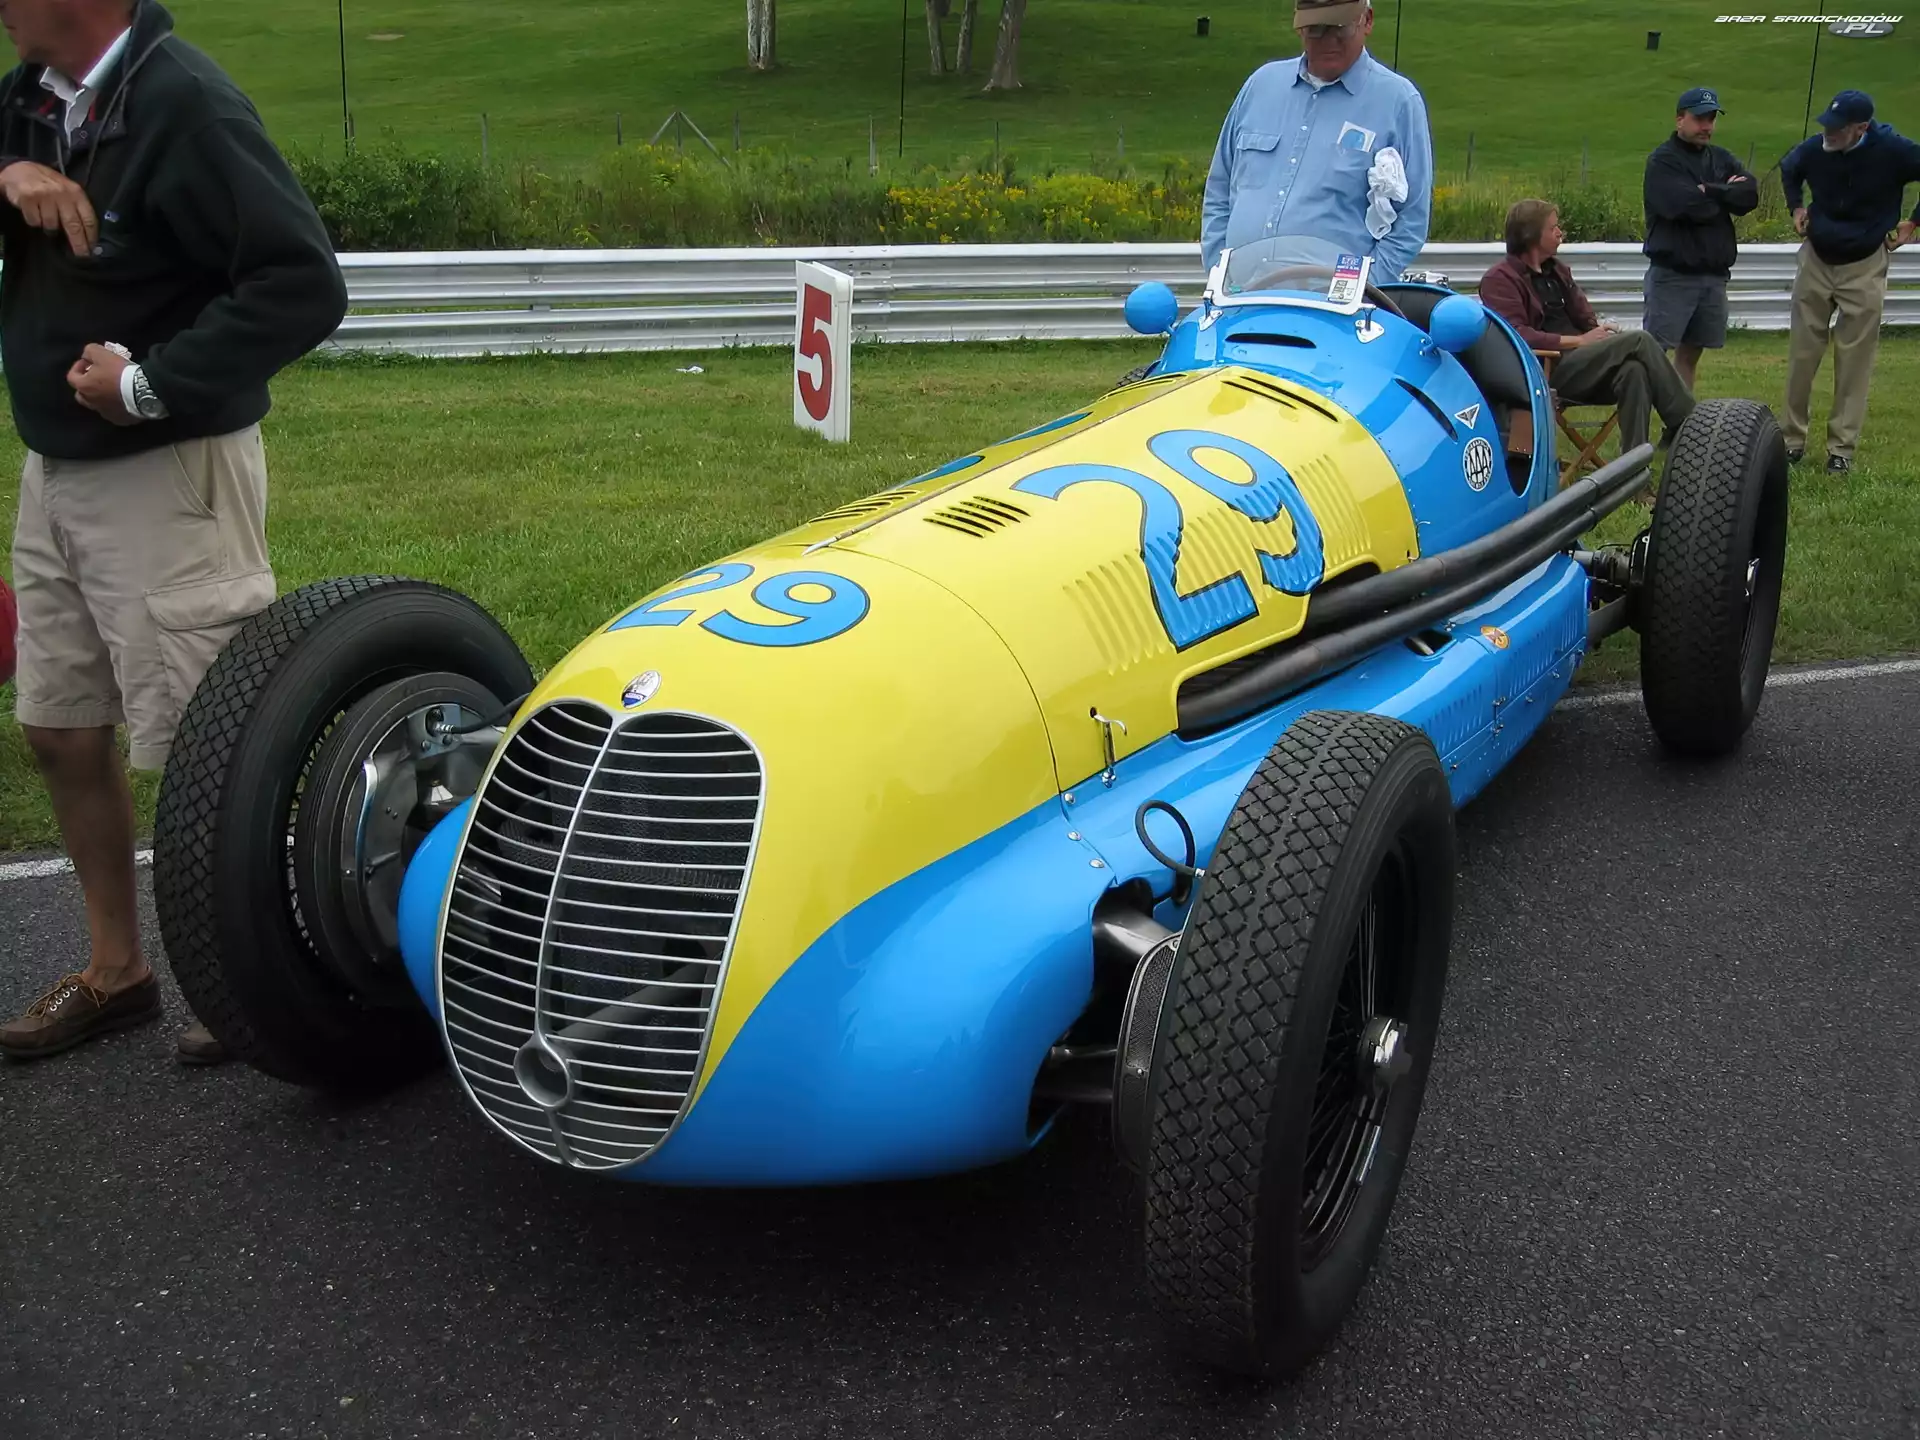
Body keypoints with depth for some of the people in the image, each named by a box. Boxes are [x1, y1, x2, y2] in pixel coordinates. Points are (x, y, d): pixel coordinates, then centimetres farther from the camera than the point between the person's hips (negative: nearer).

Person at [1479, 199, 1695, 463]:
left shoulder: (1557, 272, 24)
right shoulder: (1499, 281, -2)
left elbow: (1586, 321, 23)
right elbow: (1517, 337, -15)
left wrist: (1603, 334, -1)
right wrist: (1579, 341, -17)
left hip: (1583, 364, 7)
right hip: (1548, 372, -7)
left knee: (1633, 370, -28)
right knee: (1639, 341, -20)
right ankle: (1686, 425, -14)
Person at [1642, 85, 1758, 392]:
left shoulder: (1722, 159, 15)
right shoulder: (1663, 161, -5)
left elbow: (1750, 195, 0)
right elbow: (1685, 205, -20)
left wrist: (1710, 192, -11)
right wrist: (1727, 195, -5)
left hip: (1714, 273, 6)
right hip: (1672, 273, -6)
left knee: (1690, 352, 11)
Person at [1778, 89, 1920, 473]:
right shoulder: (1814, 149, -8)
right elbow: (1788, 169, 16)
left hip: (1864, 268, -3)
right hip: (1816, 261, 3)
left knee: (1854, 362, -1)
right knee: (1801, 355, 5)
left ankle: (1842, 448, 4)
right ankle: (1793, 438, 14)